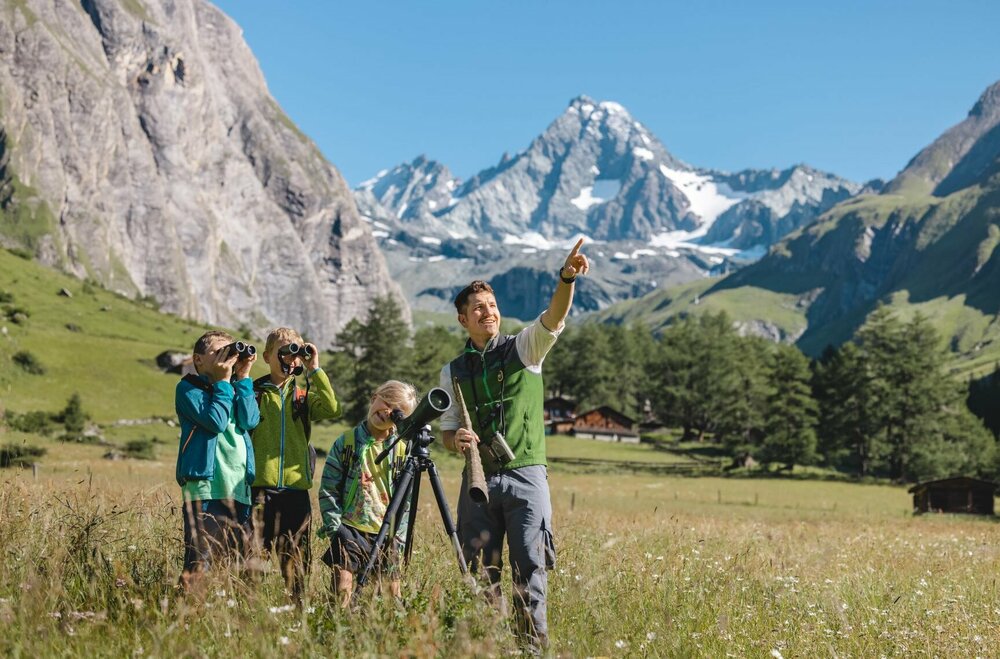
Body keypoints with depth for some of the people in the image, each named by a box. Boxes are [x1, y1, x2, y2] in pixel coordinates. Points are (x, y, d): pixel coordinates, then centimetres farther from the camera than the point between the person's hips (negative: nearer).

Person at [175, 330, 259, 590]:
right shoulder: (189, 388, 3)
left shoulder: (235, 389, 20)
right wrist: (223, 381, -6)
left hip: (239, 489, 6)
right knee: (198, 565, -13)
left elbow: (249, 421, -1)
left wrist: (243, 377, 1)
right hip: (205, 488, -6)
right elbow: (216, 421, -13)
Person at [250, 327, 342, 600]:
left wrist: (315, 370, -6)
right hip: (261, 486, -2)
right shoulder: (255, 392, 8)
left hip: (297, 487, 2)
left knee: (295, 559, 5)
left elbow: (332, 409, -6)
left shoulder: (304, 395, 13)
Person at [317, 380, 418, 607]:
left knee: (392, 595, 2)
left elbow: (406, 500, 10)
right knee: (342, 591, -15)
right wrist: (335, 528, -7)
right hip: (350, 530, -2)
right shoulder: (345, 443, 2)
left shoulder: (402, 450, 8)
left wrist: (398, 536, 1)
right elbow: (328, 490, 1)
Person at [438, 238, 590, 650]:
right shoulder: (453, 372, 12)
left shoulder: (524, 348, 4)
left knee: (529, 566, -7)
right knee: (479, 570, 5)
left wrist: (567, 278, -35)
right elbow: (447, 431, 16)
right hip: (478, 478, 3)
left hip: (526, 476, -3)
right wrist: (456, 439, -9)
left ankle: (535, 646, -2)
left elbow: (554, 318, -16)